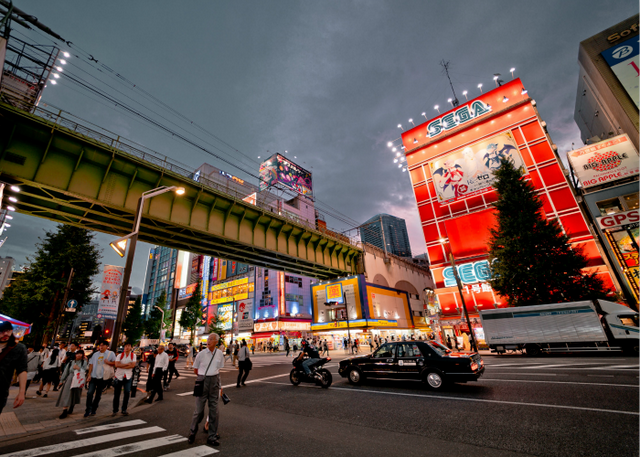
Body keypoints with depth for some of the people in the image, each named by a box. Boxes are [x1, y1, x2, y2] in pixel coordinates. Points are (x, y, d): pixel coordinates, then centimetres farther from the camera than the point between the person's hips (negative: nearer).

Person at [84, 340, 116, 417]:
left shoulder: (111, 354, -1)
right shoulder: (95, 354, 9)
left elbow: (115, 363, -2)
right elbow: (91, 364, 7)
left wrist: (108, 362, -20)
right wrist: (89, 375, -2)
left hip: (103, 377, -2)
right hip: (93, 376, 2)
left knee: (98, 394, 8)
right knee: (90, 392, -9)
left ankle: (94, 410, 23)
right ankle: (88, 410, 4)